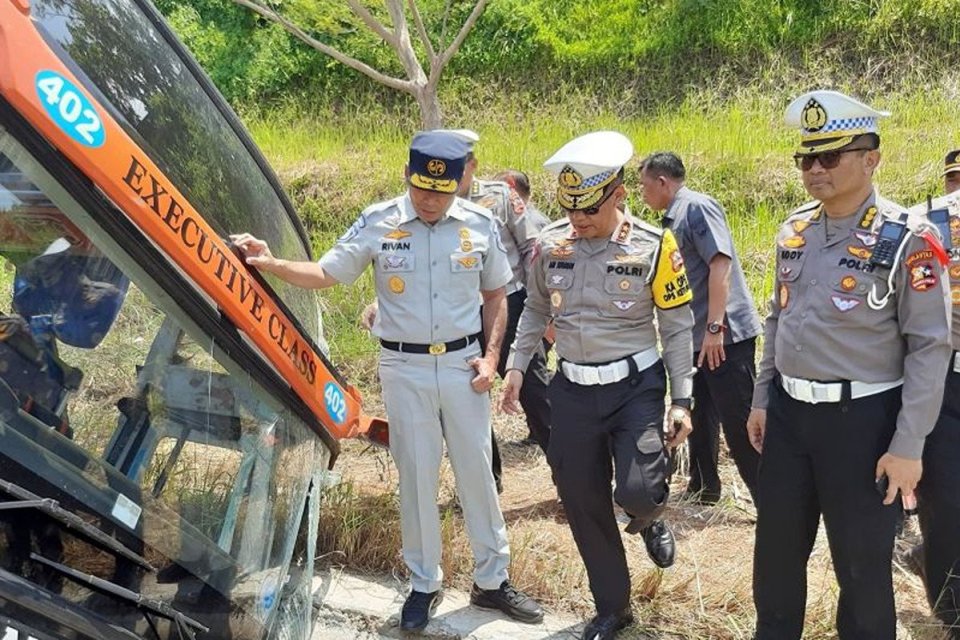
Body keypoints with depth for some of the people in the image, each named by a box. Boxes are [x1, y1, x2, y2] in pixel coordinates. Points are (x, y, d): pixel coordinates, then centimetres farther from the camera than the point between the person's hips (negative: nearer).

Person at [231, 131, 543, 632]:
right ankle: (424, 584, 26)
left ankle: (491, 580, 27)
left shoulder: (480, 225, -3)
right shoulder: (377, 223, -7)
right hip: (404, 368, -1)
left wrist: (491, 356, -1)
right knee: (416, 477, 9)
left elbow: (495, 295, 7)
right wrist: (269, 263, -19)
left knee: (476, 472, 10)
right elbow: (325, 275, -4)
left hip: (462, 364, 1)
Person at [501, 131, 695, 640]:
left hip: (636, 387, -3)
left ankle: (649, 520, 24)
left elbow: (677, 329, -5)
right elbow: (535, 311, 13)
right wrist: (516, 367, 6)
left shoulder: (653, 247, -10)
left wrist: (682, 400, -8)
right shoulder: (550, 244, -1)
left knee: (637, 492, -17)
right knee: (582, 505, 9)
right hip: (573, 391, 3)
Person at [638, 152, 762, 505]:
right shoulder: (673, 218, 16)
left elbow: (720, 263, -21)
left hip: (725, 335, -10)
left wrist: (715, 326, -25)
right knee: (700, 416, 18)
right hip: (698, 337, 10)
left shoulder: (697, 206, -11)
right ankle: (703, 486, 32)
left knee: (739, 424, -6)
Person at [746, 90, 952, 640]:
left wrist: (908, 446, -16)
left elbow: (930, 346, -13)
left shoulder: (904, 240, -13)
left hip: (861, 417, -6)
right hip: (788, 411, 6)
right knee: (776, 549, 18)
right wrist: (762, 400, 14)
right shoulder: (794, 231, 6)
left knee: (862, 564, 9)